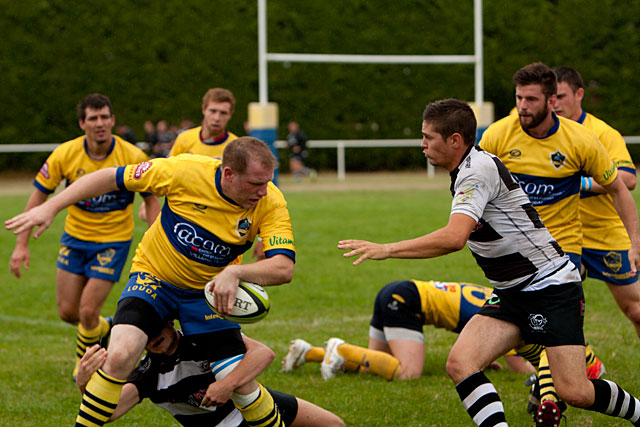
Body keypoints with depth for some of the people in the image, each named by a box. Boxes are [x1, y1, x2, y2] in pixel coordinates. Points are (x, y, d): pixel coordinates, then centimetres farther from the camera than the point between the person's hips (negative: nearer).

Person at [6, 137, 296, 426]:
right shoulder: (185, 170, -25)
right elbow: (111, 177, -14)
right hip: (154, 277, -1)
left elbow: (283, 268, -29)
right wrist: (51, 207, -15)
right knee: (120, 355, -26)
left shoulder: (270, 203, -21)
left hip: (209, 291, 2)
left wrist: (235, 272, -47)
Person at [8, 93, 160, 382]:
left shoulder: (133, 157, -18)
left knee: (88, 311, -9)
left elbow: (151, 200, -5)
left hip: (113, 240, -3)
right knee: (67, 312, 5)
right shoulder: (65, 154, -14)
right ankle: (106, 328, 39)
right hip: (75, 236, 3)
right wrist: (21, 244, -8)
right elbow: (39, 195, -5)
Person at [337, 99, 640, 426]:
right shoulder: (469, 170, 9)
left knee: (574, 393, -14)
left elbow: (454, 237, -34)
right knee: (459, 363, -14)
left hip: (552, 286, -9)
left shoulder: (478, 170, -20)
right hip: (511, 293, 9)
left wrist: (387, 249, -31)